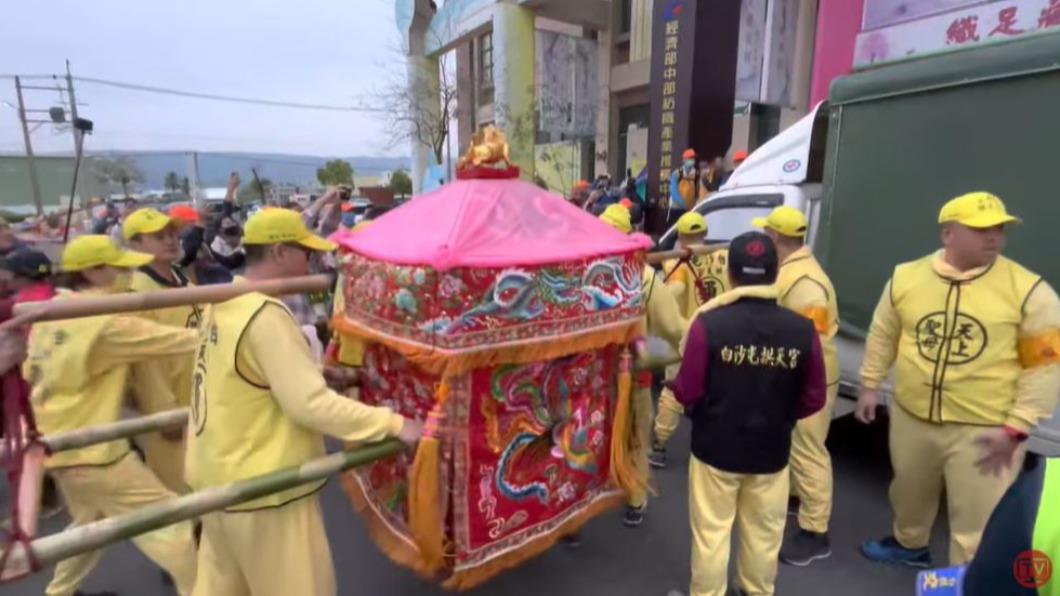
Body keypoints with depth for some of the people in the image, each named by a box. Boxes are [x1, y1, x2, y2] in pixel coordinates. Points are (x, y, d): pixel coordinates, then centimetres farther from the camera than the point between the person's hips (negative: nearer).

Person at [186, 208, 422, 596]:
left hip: (218, 479, 9)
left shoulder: (222, 306, 3)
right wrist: (393, 424, -24)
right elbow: (310, 404, -28)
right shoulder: (266, 316, -25)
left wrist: (318, 372, 19)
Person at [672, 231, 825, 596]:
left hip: (715, 448, -3)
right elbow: (813, 400, -3)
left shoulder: (709, 322, -22)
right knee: (764, 534, 23)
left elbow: (686, 393, -16)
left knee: (711, 534, 15)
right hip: (772, 452, 3)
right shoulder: (802, 330, -12)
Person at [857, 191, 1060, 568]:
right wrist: (870, 385, 9)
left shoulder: (1029, 291, -9)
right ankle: (909, 545, 52)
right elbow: (882, 335, 9)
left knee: (976, 524, 5)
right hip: (911, 417, 4)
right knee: (909, 492, 25)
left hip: (983, 430, -3)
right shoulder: (906, 278, -2)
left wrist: (1016, 428, -11)